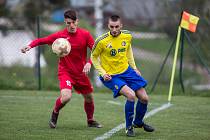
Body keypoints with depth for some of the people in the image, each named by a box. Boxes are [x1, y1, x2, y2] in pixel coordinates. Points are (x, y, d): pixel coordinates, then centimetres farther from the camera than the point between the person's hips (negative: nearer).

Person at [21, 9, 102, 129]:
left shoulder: (85, 34, -8)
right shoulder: (59, 35, -12)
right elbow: (41, 40, -6)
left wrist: (89, 63, -23)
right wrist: (30, 46, -25)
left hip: (81, 73, 3)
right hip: (65, 71, -3)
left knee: (89, 97, 14)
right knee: (66, 96, -26)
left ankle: (91, 120, 42)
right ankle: (55, 113, 6)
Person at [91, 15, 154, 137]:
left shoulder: (127, 36, -6)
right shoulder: (102, 41, -20)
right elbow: (94, 57, -4)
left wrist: (134, 67, 13)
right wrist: (103, 73, -13)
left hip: (127, 71, 6)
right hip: (111, 76, -6)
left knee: (144, 98, 4)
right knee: (131, 95, -27)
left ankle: (138, 122, 34)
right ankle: (129, 127, -7)